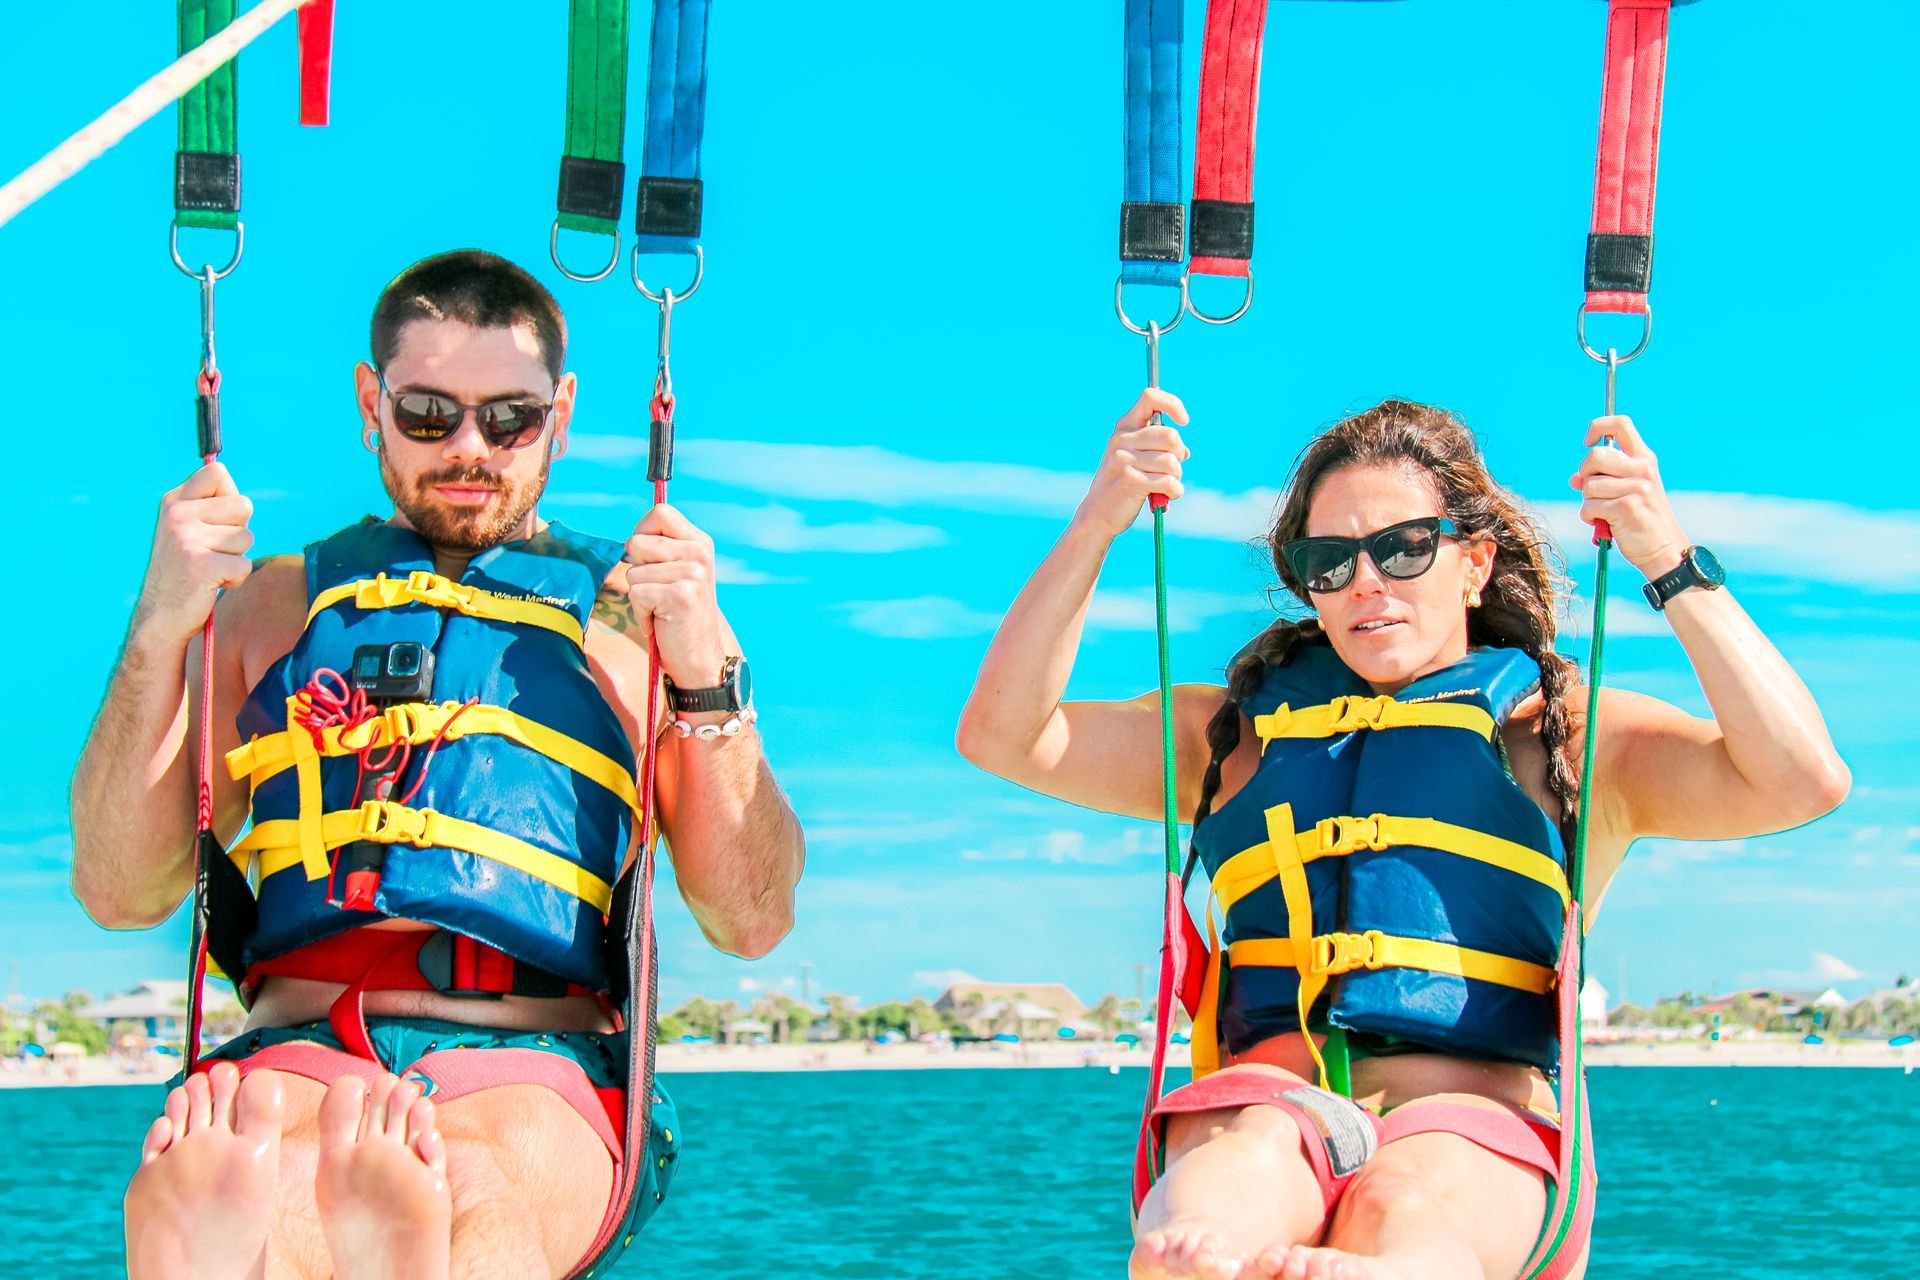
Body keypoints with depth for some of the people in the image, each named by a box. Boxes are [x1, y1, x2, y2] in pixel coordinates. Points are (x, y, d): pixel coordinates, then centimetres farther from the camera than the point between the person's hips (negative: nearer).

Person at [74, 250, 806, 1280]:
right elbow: (122, 893, 15)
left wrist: (706, 679, -1)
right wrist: (160, 632, 3)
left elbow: (751, 923, 12)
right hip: (299, 1045, 2)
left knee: (460, 1187, -42)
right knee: (194, 1191, -39)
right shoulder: (279, 604, 25)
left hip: (541, 1062, -1)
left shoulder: (633, 618, 21)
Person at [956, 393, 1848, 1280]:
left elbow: (1802, 782, 4)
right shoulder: (1232, 732, 29)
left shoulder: (1570, 733, 21)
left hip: (1474, 1118, -2)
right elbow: (1003, 735, 19)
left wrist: (1671, 562, 1)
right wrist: (1094, 527, 9)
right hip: (1265, 1098, 2)